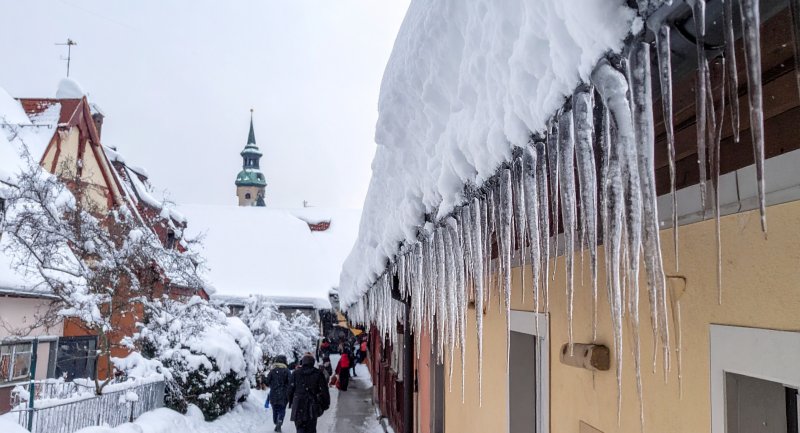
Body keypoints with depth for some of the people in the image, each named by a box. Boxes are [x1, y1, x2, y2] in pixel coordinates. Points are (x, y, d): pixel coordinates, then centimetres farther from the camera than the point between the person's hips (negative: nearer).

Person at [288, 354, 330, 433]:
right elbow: (324, 391, -1)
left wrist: (290, 403, 17)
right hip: (312, 408, 0)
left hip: (298, 406, 0)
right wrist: (326, 404, 9)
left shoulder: (295, 374, 1)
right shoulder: (318, 374, -3)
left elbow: (290, 390, 5)